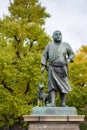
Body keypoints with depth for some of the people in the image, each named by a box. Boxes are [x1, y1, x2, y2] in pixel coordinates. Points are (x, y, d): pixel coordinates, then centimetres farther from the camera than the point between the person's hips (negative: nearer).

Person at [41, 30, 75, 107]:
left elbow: (72, 54, 10)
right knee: (52, 85, -12)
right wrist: (43, 66, -3)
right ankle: (52, 103, -22)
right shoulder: (49, 45, 6)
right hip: (52, 68, 0)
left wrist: (69, 60, -10)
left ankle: (63, 103, 2)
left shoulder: (66, 45, 4)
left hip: (62, 68, 0)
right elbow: (44, 55, 7)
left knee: (63, 86, -3)